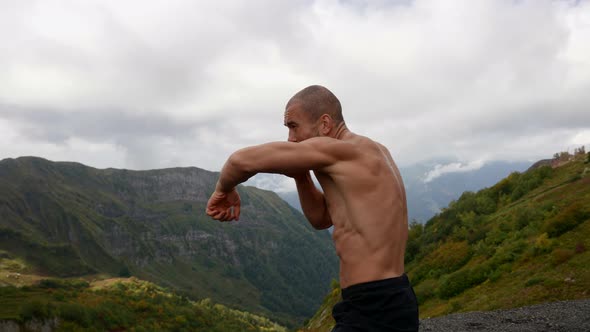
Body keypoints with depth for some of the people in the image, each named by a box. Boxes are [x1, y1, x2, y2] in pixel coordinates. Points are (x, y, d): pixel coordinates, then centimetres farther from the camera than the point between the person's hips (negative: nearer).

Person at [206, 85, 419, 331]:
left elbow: (243, 160, -17)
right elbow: (321, 218, 20)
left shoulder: (339, 149, -16)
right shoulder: (370, 152, 13)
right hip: (389, 302, 10)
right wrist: (300, 174, 5)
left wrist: (224, 189, 4)